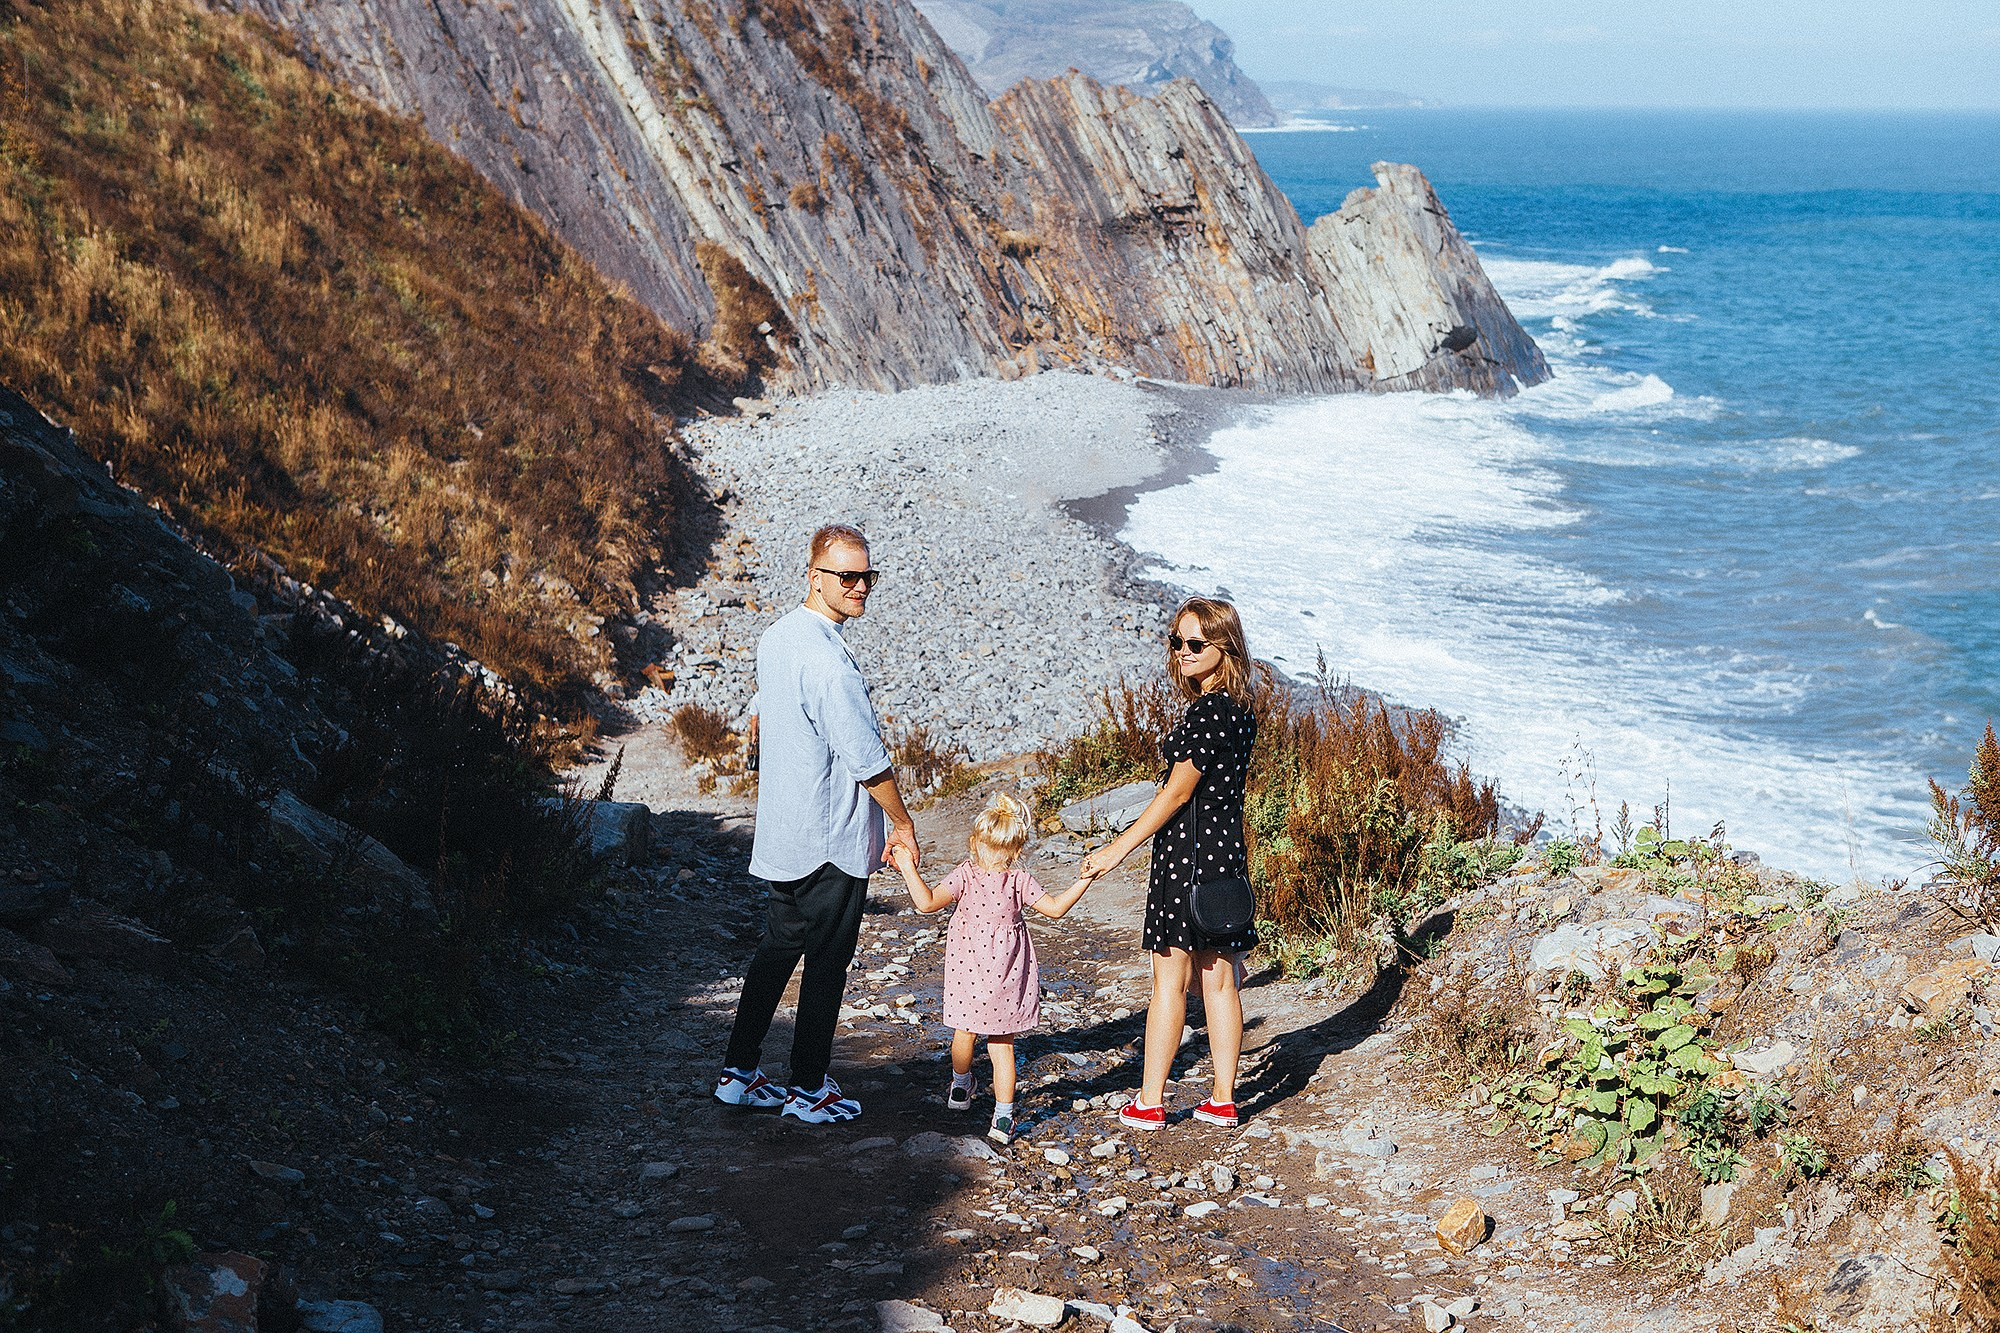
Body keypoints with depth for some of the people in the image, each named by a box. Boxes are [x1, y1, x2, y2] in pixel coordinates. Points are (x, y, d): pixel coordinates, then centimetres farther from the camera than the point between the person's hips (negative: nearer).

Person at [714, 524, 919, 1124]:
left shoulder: (775, 639, 7)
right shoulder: (828, 659, -23)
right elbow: (868, 759, -20)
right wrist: (903, 822, -7)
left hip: (780, 837, 9)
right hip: (832, 841, -9)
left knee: (777, 950, 17)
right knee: (826, 964, 3)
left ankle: (738, 1073, 22)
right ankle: (809, 1090, 12)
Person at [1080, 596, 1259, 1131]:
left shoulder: (1207, 711, -18)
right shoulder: (1239, 710, 10)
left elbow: (1178, 792, -18)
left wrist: (1118, 848, -13)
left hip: (1188, 849, -9)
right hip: (1226, 847, 9)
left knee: (1169, 977, -1)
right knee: (1217, 978, 11)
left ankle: (1150, 1102, 6)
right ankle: (1222, 1100, 16)